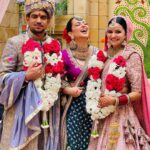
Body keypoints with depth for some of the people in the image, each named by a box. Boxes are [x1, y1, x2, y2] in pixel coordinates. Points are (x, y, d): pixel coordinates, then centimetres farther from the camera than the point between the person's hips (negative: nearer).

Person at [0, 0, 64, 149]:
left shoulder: (55, 45, 8)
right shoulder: (14, 42, -4)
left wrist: (52, 94, 3)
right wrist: (26, 76, -19)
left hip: (49, 109, 4)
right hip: (22, 109, -4)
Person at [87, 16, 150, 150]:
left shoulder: (131, 56, -11)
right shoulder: (106, 55, 8)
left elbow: (137, 93, -13)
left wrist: (114, 100, -23)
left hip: (122, 115, -6)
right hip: (104, 115, 6)